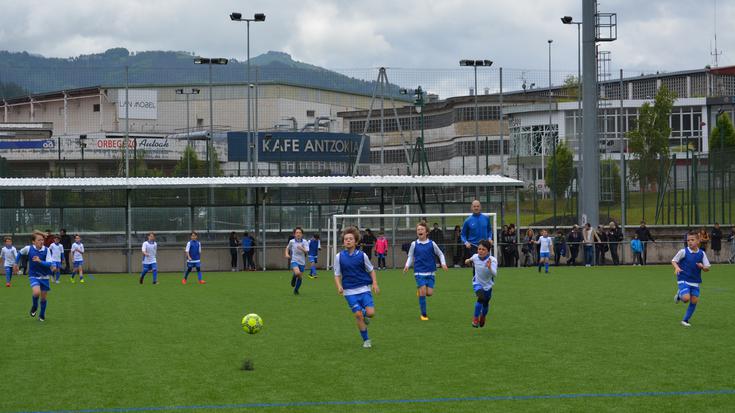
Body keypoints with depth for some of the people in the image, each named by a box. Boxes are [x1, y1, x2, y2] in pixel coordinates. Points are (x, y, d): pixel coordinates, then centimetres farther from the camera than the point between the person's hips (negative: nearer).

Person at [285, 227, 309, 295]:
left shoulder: (304, 242, -5)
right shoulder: (292, 241, -1)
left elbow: (306, 252, -16)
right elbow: (287, 248, 19)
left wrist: (302, 249, -35)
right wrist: (287, 254, 2)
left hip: (302, 262, 1)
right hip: (294, 261, -1)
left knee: (300, 277, 8)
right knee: (297, 273, -28)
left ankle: (296, 290, 31)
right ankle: (294, 277, 8)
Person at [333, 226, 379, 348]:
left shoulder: (361, 255, -1)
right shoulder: (339, 257, -1)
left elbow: (371, 270, 10)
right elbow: (337, 275, 5)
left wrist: (375, 283, -1)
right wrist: (339, 286, -12)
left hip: (364, 289, 0)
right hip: (350, 291, 0)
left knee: (370, 313, -14)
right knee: (358, 315, -7)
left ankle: (365, 315, 25)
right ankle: (366, 340, 9)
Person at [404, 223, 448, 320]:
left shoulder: (432, 244, -1)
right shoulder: (414, 244, 0)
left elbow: (440, 254, 10)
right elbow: (410, 256, 11)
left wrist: (443, 263, -5)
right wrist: (407, 266, -5)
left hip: (430, 272, 1)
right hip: (419, 272, -1)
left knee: (429, 293, -7)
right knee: (422, 292, -12)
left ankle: (420, 290, 29)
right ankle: (423, 314, 0)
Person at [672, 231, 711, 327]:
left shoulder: (702, 253, 0)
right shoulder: (683, 251, -9)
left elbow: (707, 268, 4)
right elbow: (673, 260, 1)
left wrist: (702, 267, -19)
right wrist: (677, 267, -19)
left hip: (695, 281, 4)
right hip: (683, 280, -4)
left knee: (694, 301, 2)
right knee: (686, 298, -22)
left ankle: (685, 320, 18)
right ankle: (679, 295, 15)